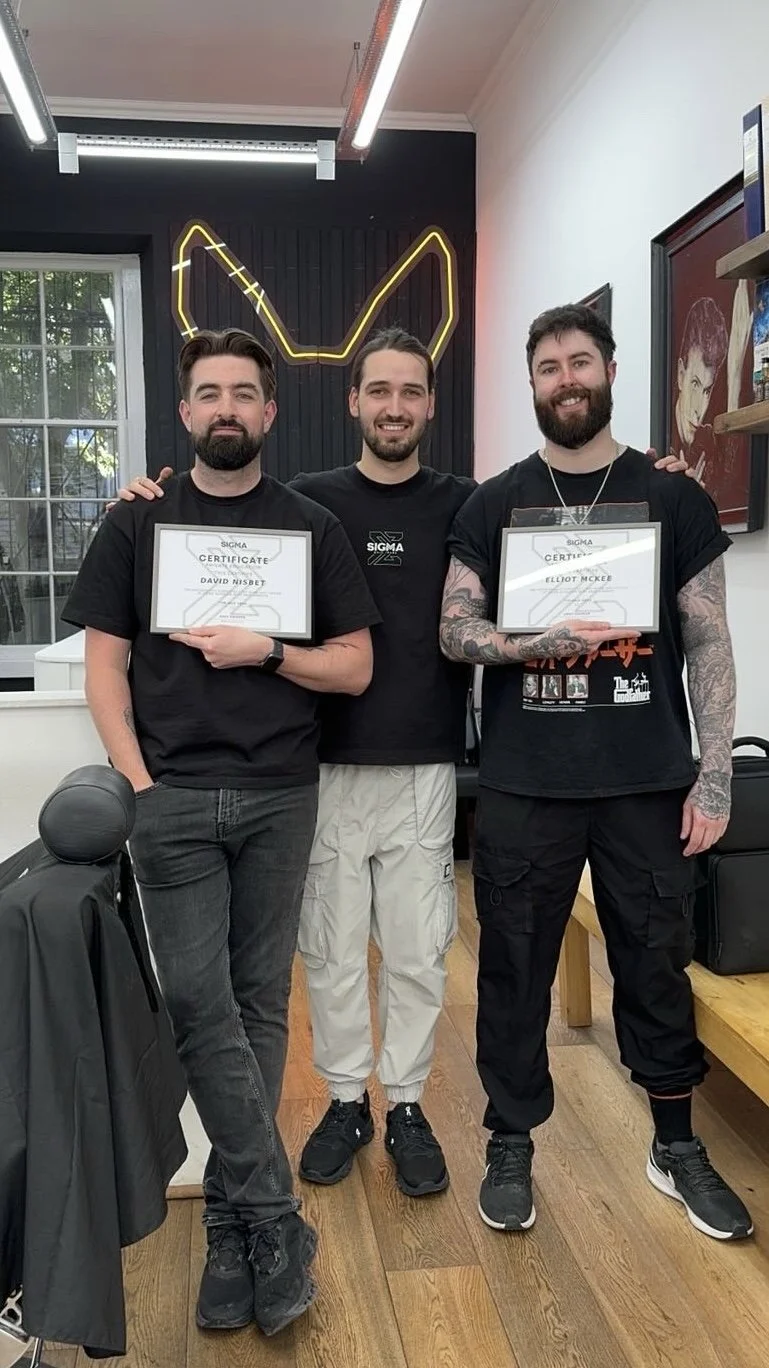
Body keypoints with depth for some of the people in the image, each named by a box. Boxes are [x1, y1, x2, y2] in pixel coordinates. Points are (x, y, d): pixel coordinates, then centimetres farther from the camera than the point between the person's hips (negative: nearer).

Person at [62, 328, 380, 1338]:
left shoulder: (313, 528, 8)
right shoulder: (138, 524, 8)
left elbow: (354, 669, 6)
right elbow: (107, 665, 4)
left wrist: (264, 652, -11)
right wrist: (137, 783, -7)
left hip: (280, 797, 1)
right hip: (174, 798, 0)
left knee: (259, 1005, 6)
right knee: (199, 1004, -6)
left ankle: (231, 1222, 20)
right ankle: (275, 1222, 6)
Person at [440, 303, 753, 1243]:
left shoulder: (674, 499, 4)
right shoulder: (493, 505, 5)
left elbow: (709, 644, 2)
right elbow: (454, 632, -1)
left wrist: (715, 776, -5)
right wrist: (542, 641, -20)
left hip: (648, 782, 0)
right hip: (525, 785, 0)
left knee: (657, 964, 11)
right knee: (515, 967, 9)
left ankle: (677, 1148, 31)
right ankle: (511, 1145, 27)